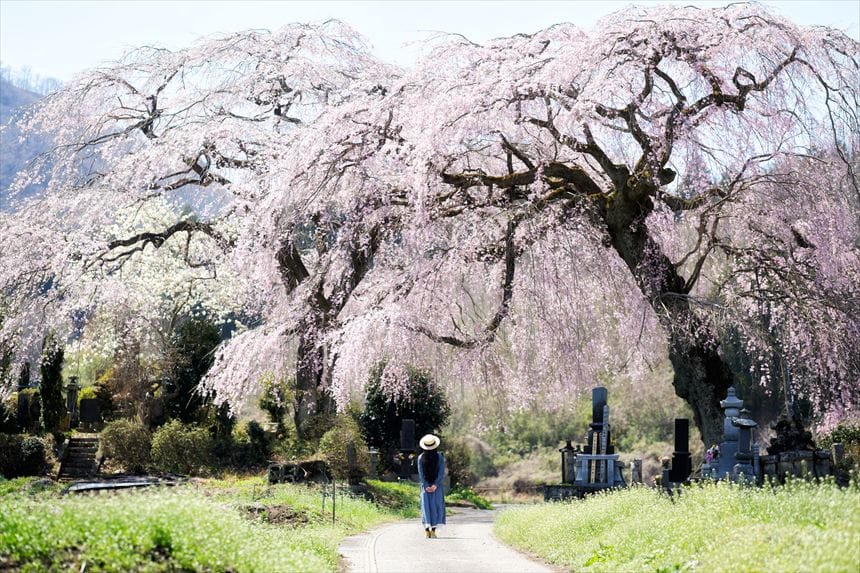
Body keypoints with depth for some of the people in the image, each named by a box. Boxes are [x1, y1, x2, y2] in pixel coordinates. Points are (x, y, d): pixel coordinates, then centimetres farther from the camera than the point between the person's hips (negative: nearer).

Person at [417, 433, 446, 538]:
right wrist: (435, 485, -8)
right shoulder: (440, 457, -6)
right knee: (436, 505, 4)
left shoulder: (421, 458, -3)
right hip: (437, 485, -1)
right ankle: (433, 530, -3)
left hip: (425, 486, 1)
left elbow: (420, 474, -3)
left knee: (426, 506, 4)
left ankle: (427, 530, -6)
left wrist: (425, 486, -3)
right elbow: (442, 472, -8)